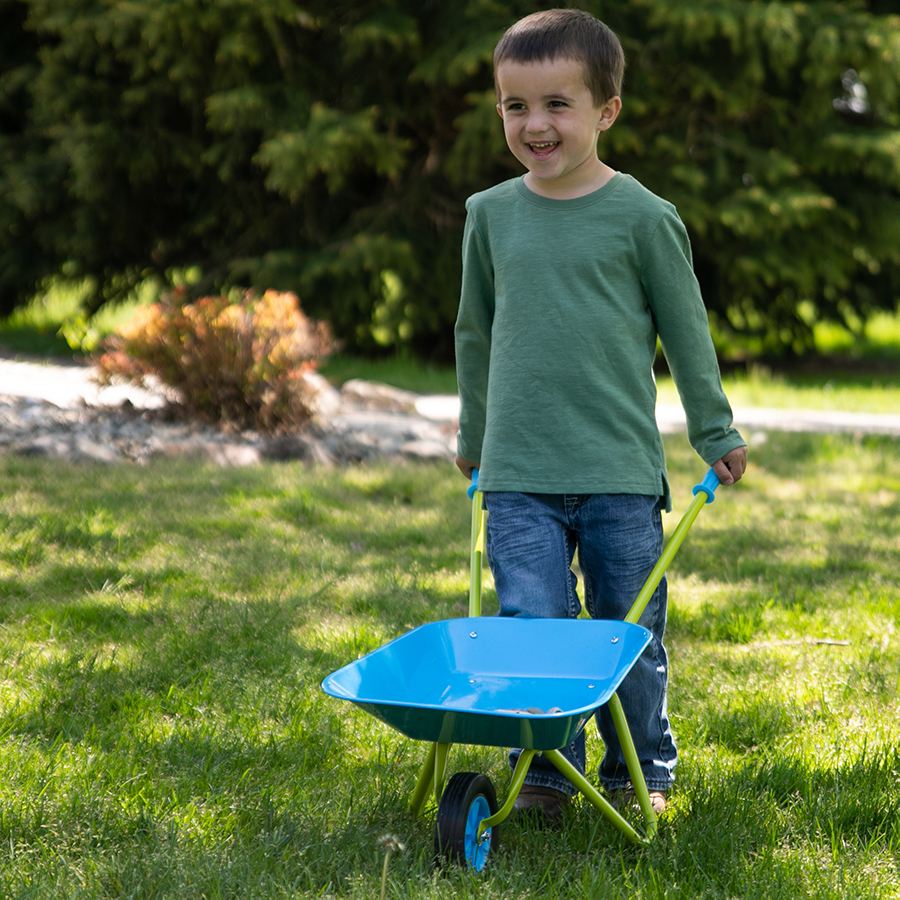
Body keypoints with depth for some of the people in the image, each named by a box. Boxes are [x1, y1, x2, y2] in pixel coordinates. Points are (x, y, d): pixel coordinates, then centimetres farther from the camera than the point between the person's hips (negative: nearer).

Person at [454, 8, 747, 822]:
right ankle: (544, 772, 13)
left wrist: (717, 435, 11)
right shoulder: (491, 214, 6)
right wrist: (473, 438, 25)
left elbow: (686, 330, 5)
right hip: (518, 476, 2)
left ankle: (640, 770, 24)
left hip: (620, 471, -2)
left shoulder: (642, 217, -4)